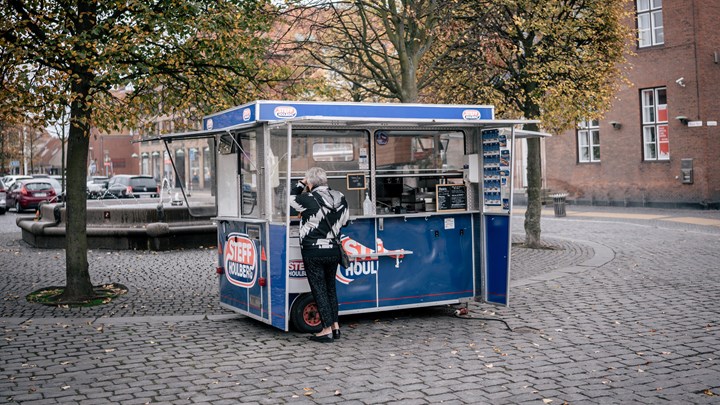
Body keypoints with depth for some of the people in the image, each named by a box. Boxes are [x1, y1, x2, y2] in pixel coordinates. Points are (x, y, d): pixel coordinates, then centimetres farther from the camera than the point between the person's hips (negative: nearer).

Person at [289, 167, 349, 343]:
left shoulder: (309, 199, -16)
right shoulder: (340, 198, 2)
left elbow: (291, 198, 1)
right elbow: (344, 221, 12)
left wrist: (301, 184, 11)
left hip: (314, 252, -6)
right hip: (333, 250, 6)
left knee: (319, 289, 0)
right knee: (330, 287, 17)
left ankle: (327, 329, -1)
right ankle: (335, 326, 19)